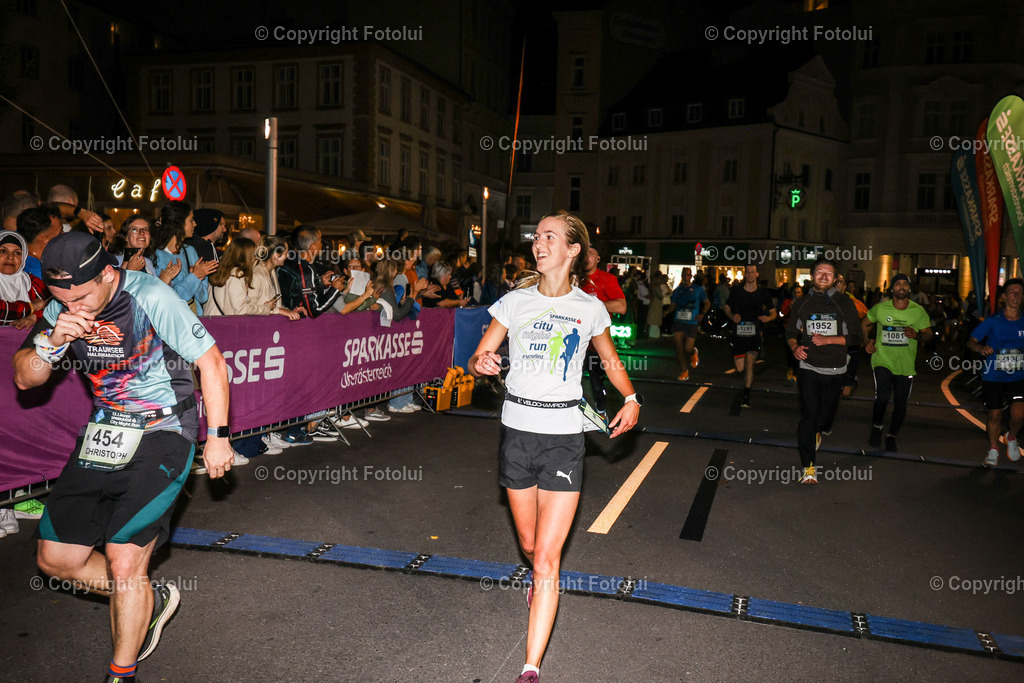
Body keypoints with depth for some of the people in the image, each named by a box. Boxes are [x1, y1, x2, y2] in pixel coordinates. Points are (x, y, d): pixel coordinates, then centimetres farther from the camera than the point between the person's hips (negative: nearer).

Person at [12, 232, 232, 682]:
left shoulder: (150, 298, -19)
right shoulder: (62, 309, 0)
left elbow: (211, 361, -14)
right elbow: (25, 379, 2)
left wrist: (217, 437, -11)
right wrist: (53, 339, -20)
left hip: (162, 434, -7)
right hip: (103, 433, 7)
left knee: (123, 564, -11)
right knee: (55, 559, 9)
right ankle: (150, 601, 31)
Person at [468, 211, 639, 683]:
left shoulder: (590, 308, 1)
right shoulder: (515, 302, 3)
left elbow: (611, 361, 17)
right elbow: (480, 356, 4)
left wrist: (631, 400, 0)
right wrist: (481, 363, -19)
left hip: (563, 436, -2)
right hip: (517, 431, 2)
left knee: (546, 558, -7)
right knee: (529, 543, 16)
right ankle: (539, 583, 52)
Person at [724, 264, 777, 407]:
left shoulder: (763, 293, 1)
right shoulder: (736, 291, 1)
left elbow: (773, 312, 7)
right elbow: (727, 308, 12)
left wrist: (768, 318, -15)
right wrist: (732, 317, -9)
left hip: (755, 333, -1)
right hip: (739, 333, 1)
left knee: (749, 364, -10)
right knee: (740, 368, -2)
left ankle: (746, 396, 4)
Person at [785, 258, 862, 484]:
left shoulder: (844, 303, 0)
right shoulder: (802, 303, 5)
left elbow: (855, 337, -2)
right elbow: (790, 332, 13)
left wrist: (828, 340, -16)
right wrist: (795, 347, -8)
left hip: (835, 370, 1)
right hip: (809, 367, -1)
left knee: (827, 412, 15)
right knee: (808, 414, -10)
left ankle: (816, 432, 52)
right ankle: (808, 467, -9)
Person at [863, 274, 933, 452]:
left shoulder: (919, 311, 0)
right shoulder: (880, 308, -1)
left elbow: (928, 334, 6)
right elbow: (866, 324, 15)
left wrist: (917, 335, -15)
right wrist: (867, 341, 2)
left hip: (906, 365, 2)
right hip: (882, 361, -2)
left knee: (900, 405, 7)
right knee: (882, 396, -23)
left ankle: (891, 436, 31)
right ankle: (877, 427, 6)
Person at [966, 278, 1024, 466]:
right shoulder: (993, 321, -3)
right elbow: (971, 341, -4)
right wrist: (981, 348, -25)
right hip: (993, 377, -1)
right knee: (995, 415, 6)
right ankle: (993, 450, 28)